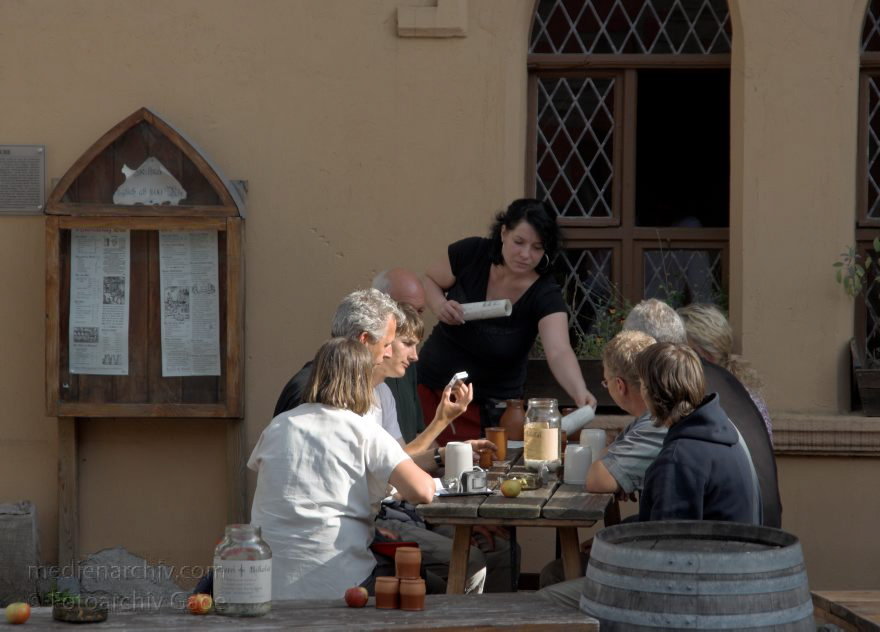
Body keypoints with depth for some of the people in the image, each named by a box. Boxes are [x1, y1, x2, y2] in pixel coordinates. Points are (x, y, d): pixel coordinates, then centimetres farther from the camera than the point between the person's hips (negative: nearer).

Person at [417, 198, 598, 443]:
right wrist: (439, 305, -17)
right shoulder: (471, 254, -13)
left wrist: (580, 392, -55)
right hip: (430, 386, 2)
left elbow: (559, 352, -35)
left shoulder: (545, 296, -20)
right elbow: (429, 282, 6)